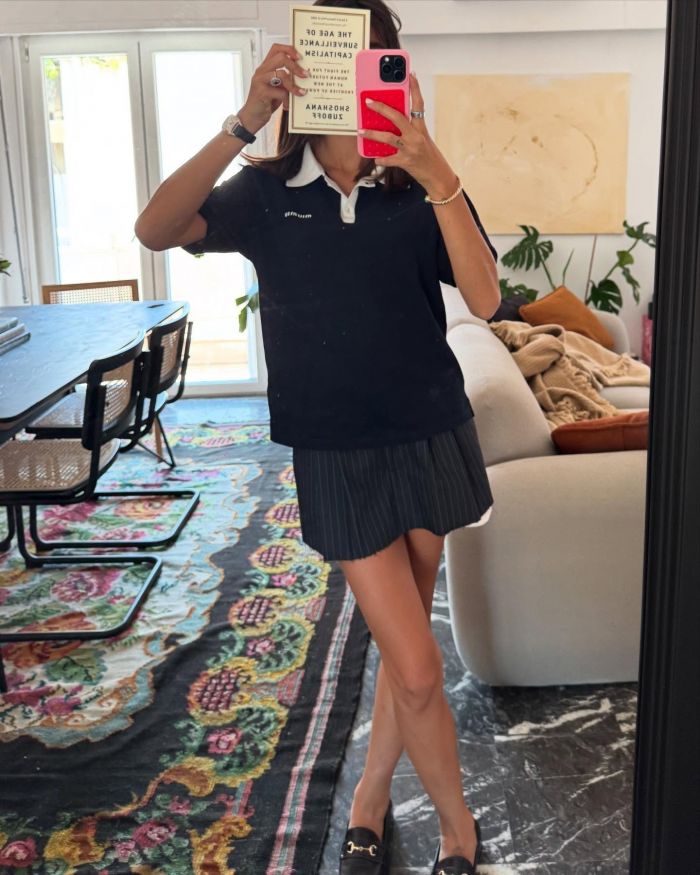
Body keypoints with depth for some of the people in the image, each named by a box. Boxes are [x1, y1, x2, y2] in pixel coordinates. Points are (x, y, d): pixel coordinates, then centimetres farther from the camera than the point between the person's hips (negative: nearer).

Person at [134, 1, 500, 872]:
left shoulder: (421, 191, -2)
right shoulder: (267, 191, -2)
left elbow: (484, 299, -17)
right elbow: (156, 230, -19)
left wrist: (436, 171, -28)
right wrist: (244, 124, -29)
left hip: (430, 438, 2)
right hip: (338, 455, -1)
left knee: (401, 642, 16)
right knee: (417, 670, -1)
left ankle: (370, 799, 40)